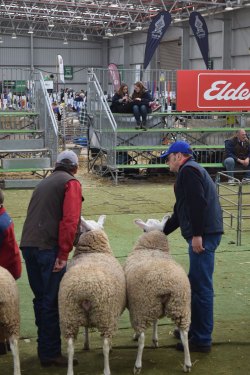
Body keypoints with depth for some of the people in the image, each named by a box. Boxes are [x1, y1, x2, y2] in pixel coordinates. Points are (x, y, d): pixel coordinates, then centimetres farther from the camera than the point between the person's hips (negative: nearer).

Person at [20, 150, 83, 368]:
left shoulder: (44, 183, 24)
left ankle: (44, 349, 23)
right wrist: (63, 255, -14)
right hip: (49, 248, -7)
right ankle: (51, 354, 3)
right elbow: (70, 220, -12)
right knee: (53, 301, -1)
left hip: (28, 245, 7)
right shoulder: (71, 183, 0)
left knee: (41, 299, 15)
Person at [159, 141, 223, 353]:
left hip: (204, 234, -11)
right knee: (196, 284, 19)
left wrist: (196, 234, -23)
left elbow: (198, 203, -20)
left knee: (201, 287, -6)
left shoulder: (188, 170, -7)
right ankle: (195, 329, 30)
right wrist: (162, 232, 31)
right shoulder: (192, 171, 25)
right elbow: (182, 211, 30)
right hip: (205, 233, 11)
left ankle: (202, 340, -1)